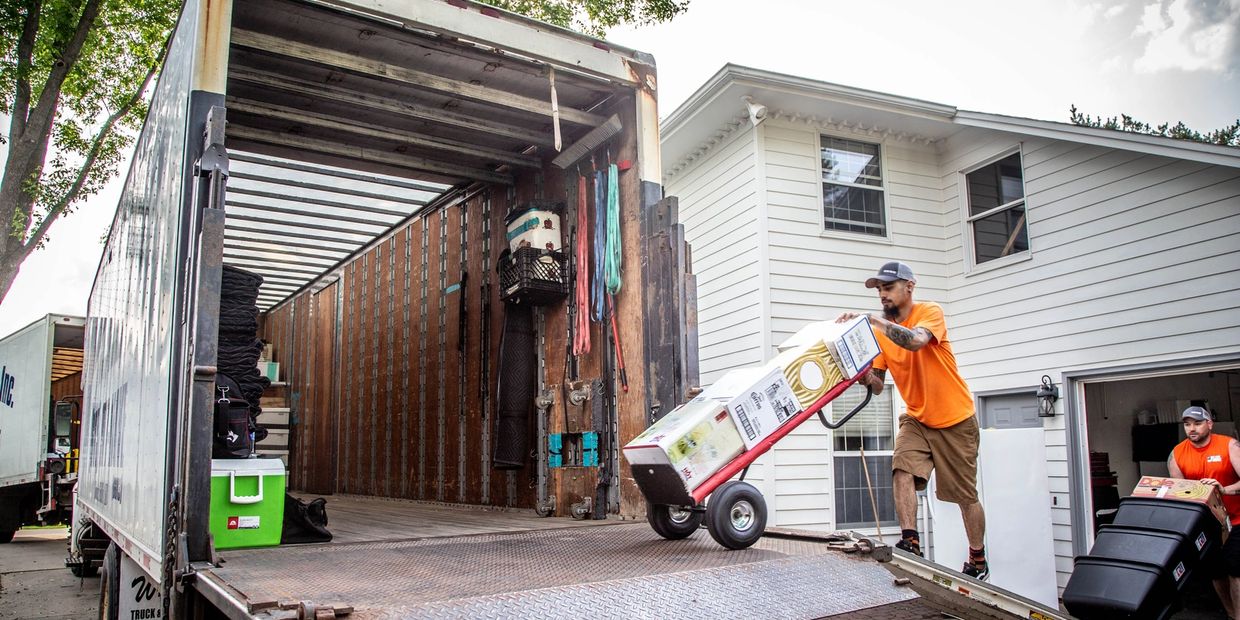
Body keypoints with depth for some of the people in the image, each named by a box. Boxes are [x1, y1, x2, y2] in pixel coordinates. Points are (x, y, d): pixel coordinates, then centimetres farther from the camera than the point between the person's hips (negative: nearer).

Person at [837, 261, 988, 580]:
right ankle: (910, 542, -18)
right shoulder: (880, 330, 0)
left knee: (966, 494, 6)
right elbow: (878, 385, -1)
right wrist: (863, 374, -22)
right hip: (916, 419, 4)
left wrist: (872, 319, -40)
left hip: (956, 420, -4)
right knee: (902, 470, -21)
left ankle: (978, 561, 23)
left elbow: (915, 340, -39)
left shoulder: (930, 312, -16)